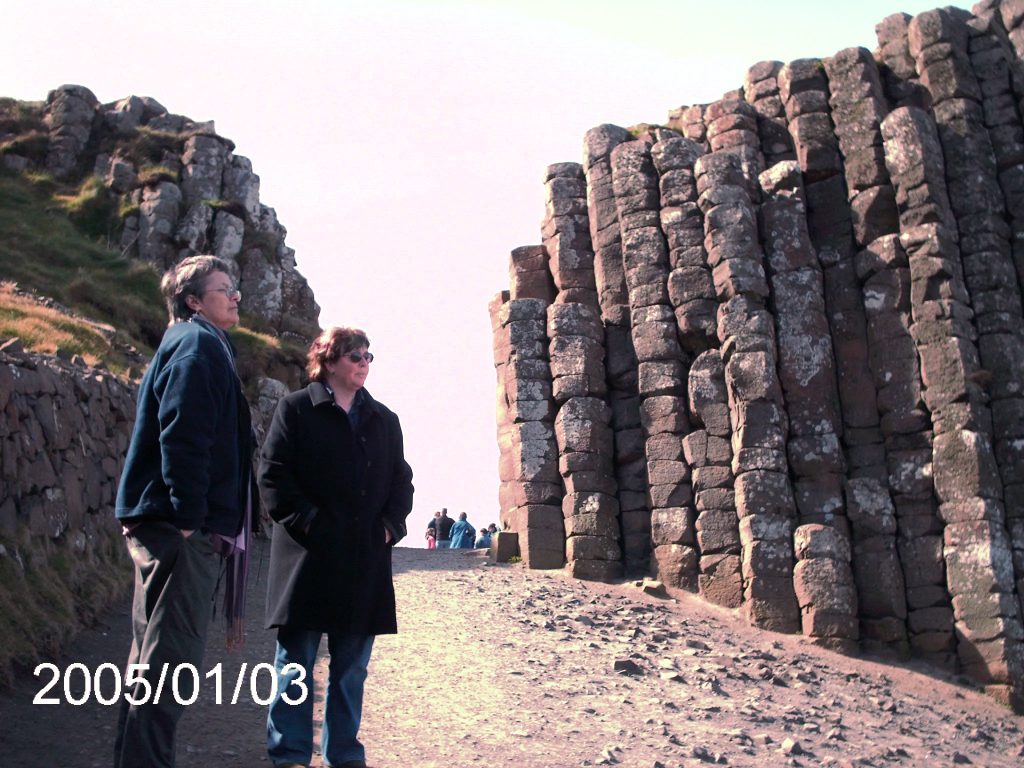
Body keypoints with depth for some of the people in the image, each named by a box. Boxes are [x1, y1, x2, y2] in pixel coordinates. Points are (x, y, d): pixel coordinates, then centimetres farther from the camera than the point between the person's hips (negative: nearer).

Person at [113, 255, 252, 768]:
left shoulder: (191, 343, 23)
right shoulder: (198, 344, -9)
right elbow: (183, 437, -20)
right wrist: (190, 518, -22)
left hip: (161, 526, 11)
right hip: (182, 530, -11)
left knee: (154, 655, 16)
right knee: (173, 659, -7)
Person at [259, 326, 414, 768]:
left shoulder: (383, 420, 16)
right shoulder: (296, 409, 2)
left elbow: (401, 479, 15)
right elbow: (273, 474, -5)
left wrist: (391, 524, 0)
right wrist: (306, 521, -13)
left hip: (365, 560, 4)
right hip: (309, 556, -4)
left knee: (352, 665, 10)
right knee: (296, 663, 3)